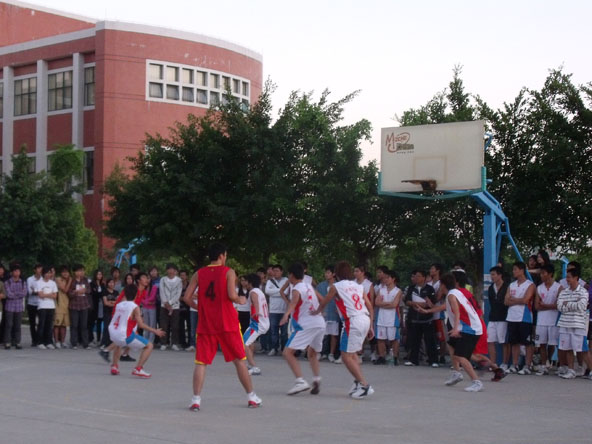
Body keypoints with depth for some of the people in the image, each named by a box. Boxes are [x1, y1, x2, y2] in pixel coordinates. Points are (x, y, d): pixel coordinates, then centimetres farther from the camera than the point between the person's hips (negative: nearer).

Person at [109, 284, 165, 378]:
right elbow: (141, 325, -13)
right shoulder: (135, 307, -6)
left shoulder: (119, 305, 12)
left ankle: (114, 366, 30)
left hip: (113, 334, 7)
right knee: (149, 346, 4)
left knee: (119, 345, 42)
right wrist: (155, 331, -6)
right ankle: (138, 369, -7)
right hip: (125, 335, -7)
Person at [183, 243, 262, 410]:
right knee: (239, 360, 10)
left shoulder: (199, 274, 6)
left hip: (206, 323, 2)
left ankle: (196, 399, -6)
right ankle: (251, 397, 16)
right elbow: (232, 296, -15)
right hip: (227, 323, -2)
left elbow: (187, 297, 1)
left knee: (201, 362, 4)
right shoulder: (228, 272, -3)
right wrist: (241, 300, 5)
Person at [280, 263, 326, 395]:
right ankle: (317, 381, 9)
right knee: (312, 354, 26)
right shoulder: (309, 286, 17)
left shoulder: (297, 289, -5)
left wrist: (286, 314, -44)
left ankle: (300, 381, -22)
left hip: (306, 325, -8)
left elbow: (293, 302, -27)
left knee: (288, 352, -8)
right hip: (320, 323, 8)